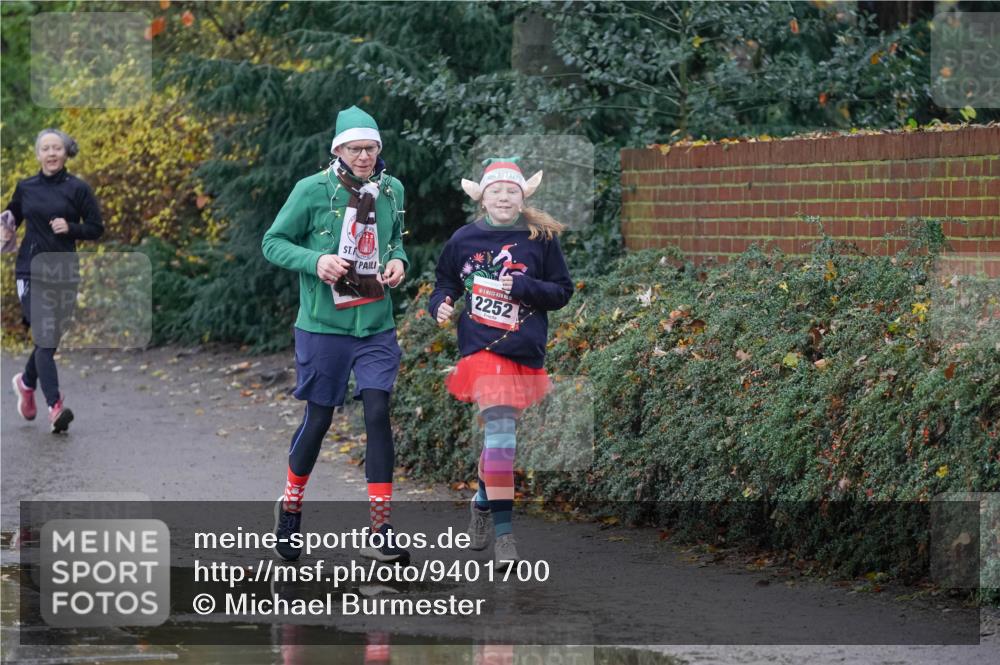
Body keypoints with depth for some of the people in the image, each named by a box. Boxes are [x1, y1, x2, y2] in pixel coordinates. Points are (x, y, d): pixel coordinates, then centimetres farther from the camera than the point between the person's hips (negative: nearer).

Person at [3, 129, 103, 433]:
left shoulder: (78, 189, -1)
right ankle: (55, 406, -18)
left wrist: (70, 227, -16)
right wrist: (6, 233, 0)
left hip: (65, 271, 1)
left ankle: (26, 382, 40)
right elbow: (12, 216, 22)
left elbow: (96, 229, 2)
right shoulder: (25, 188, 5)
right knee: (44, 338, -12)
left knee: (51, 338, 11)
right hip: (32, 269, -1)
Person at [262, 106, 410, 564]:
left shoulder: (391, 190, 3)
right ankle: (290, 506, 32)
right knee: (318, 419, 7)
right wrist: (315, 261, -20)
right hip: (324, 326, -3)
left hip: (376, 326, 3)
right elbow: (273, 242, -3)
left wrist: (398, 260, -1)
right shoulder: (312, 190, -10)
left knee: (378, 414, -7)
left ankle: (380, 531, -3)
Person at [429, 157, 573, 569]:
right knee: (500, 429, -15)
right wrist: (441, 304, -5)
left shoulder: (542, 238, 2)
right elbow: (445, 281, 17)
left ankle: (483, 503, 40)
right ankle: (503, 533, -15)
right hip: (481, 348, -2)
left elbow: (563, 291, 3)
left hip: (525, 350, 2)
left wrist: (523, 287, -13)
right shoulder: (464, 240, 3)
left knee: (500, 431, 13)